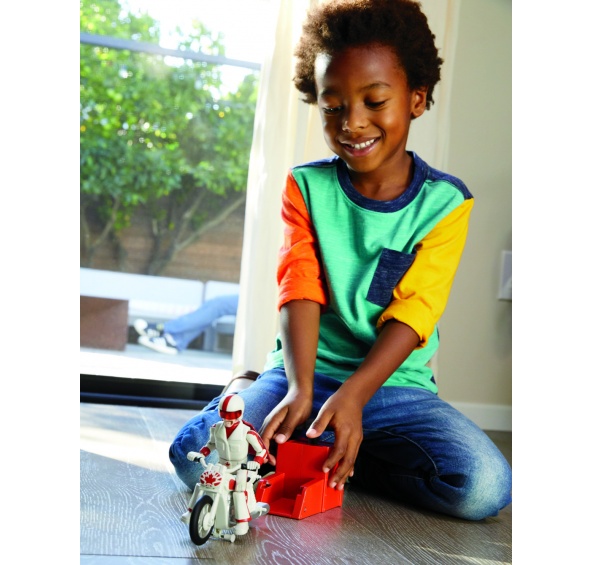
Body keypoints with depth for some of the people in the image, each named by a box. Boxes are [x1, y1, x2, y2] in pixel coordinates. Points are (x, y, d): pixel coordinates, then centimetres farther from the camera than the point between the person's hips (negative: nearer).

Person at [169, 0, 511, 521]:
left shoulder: (445, 202, -2)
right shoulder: (307, 188, 3)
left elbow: (412, 313, -11)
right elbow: (300, 292, -9)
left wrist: (353, 396, -26)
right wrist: (300, 390, -25)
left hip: (394, 383, 1)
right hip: (310, 371, 0)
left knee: (484, 486, -24)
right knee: (196, 453, -23)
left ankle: (338, 459, -2)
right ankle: (330, 451, 0)